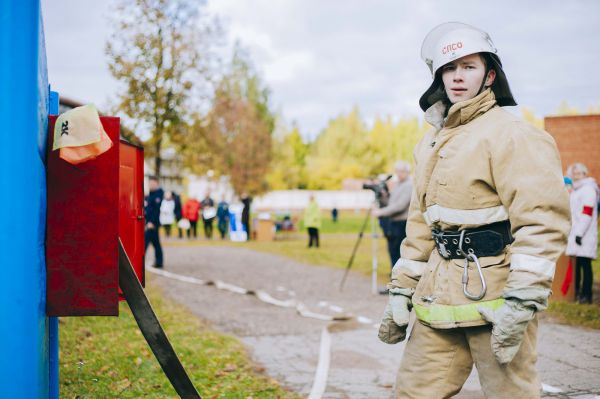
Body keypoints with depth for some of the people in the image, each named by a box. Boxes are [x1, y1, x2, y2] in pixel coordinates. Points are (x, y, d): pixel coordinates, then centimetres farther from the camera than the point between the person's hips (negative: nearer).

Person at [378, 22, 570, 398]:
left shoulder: (511, 134, -9)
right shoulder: (433, 142, 17)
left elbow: (543, 221, -17)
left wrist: (521, 302, -22)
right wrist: (401, 291, 17)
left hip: (494, 295, -7)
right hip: (441, 294, 8)